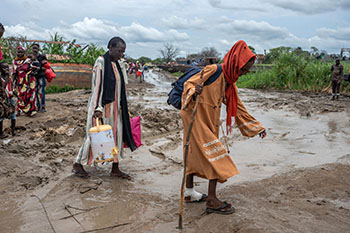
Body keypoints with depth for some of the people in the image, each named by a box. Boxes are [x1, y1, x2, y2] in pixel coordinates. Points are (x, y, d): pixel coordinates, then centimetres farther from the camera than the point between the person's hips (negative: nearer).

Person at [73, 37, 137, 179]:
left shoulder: (117, 65, 11)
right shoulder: (101, 62, -12)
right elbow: (97, 85, -19)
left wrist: (121, 107, 20)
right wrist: (98, 108, -25)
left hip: (115, 106, 8)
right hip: (102, 106, -8)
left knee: (117, 134, 7)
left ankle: (115, 169, 15)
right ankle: (78, 164, 18)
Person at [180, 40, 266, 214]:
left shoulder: (230, 83, 10)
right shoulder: (213, 70, -15)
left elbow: (238, 108, 16)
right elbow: (189, 83, -17)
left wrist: (257, 127, 18)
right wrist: (194, 92, -41)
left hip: (209, 122, 9)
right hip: (196, 117, -9)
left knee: (195, 153, 15)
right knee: (215, 155, -9)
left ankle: (189, 192, 27)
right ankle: (212, 200, -4)